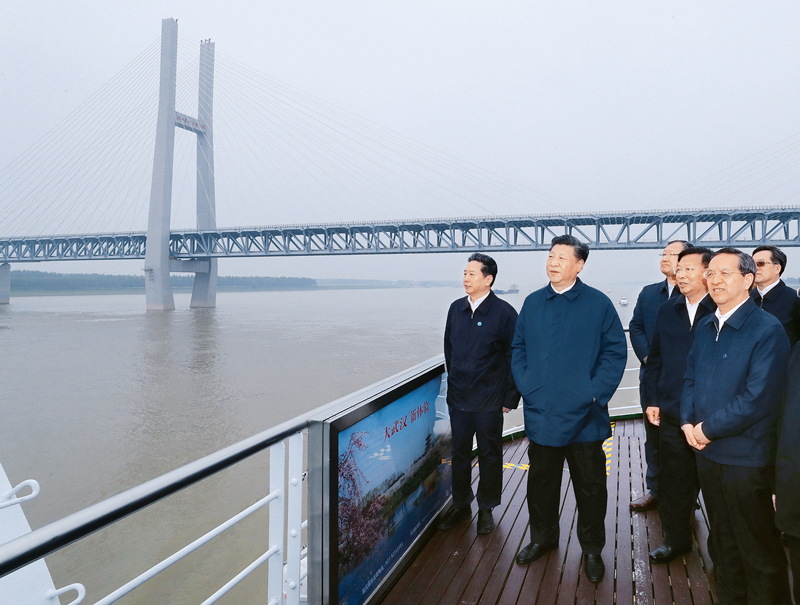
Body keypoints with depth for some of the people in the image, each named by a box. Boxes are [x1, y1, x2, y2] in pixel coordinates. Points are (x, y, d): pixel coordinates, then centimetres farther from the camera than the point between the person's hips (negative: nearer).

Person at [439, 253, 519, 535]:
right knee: (459, 452, 14)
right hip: (458, 397, 4)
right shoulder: (456, 309, 5)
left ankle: (486, 508, 28)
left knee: (490, 455, 11)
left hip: (489, 400, -4)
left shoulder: (504, 312, -10)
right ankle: (460, 504, 32)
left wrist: (510, 397, -9)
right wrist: (454, 382, 14)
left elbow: (514, 358, -8)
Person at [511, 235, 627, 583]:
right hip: (540, 414, 3)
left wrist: (595, 393, -12)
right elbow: (518, 349, 10)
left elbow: (616, 352, -4)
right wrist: (526, 387, -1)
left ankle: (592, 549, 31)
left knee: (590, 486, 11)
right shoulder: (532, 303, 5)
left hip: (584, 417, -3)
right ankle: (542, 537, 37)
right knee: (541, 481, 16)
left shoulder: (598, 304, -4)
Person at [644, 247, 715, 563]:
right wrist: (653, 401, 6)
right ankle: (676, 538, 32)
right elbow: (655, 358, 11)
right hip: (671, 414, 4)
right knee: (673, 480, 13)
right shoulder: (668, 311, 6)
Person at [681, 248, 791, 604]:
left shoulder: (767, 330, -15)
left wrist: (708, 429, -15)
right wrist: (688, 423, -4)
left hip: (746, 458, -7)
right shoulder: (704, 328, 7)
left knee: (758, 552, 9)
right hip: (707, 453, 7)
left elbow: (758, 399, -22)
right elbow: (690, 379, 12)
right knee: (722, 542, 22)